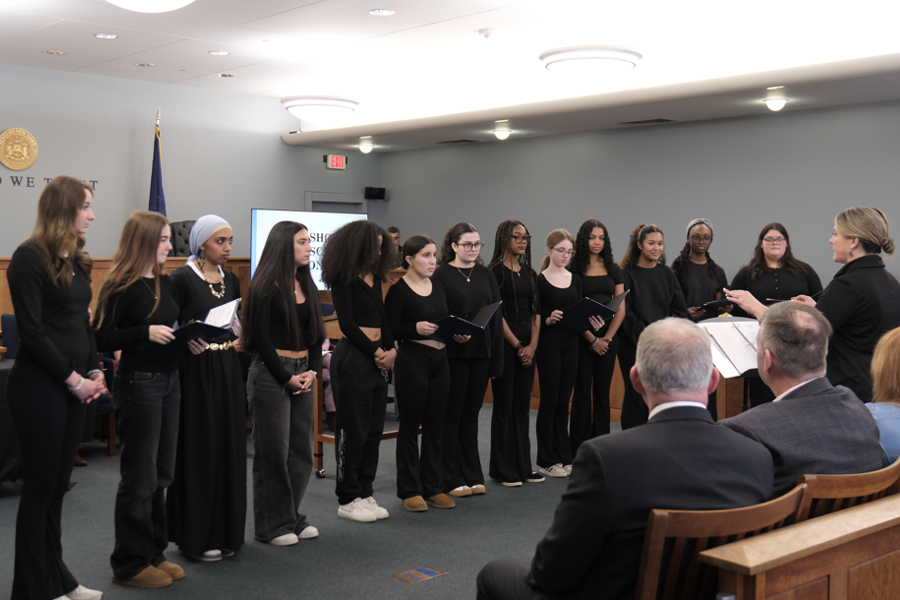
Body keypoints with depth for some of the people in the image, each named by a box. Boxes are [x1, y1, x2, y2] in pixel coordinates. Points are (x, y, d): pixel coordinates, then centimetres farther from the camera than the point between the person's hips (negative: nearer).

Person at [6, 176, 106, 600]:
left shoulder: (76, 260, 12)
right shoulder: (30, 258, -12)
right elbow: (32, 332, -16)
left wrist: (94, 372, 4)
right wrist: (73, 378, -13)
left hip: (73, 386, 7)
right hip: (39, 386, -7)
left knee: (58, 485, 14)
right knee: (40, 487, 2)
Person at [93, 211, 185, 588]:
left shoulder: (165, 282, 11)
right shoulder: (121, 286, -13)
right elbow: (101, 338, -17)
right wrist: (147, 333, -25)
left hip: (169, 380, 8)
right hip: (138, 384, -8)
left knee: (161, 473, 15)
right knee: (140, 476, 1)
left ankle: (153, 552, 28)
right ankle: (130, 564, 14)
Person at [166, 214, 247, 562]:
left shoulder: (231, 280, 12)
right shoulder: (182, 278, -7)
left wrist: (241, 340, 1)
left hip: (228, 371, 6)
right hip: (196, 369, -6)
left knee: (229, 447, 9)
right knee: (199, 449, -1)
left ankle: (226, 531, 20)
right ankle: (196, 536, 10)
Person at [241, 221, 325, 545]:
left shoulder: (307, 286, 13)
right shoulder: (266, 287, -10)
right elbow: (261, 338, -12)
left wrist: (311, 371, 0)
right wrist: (287, 378, -11)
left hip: (302, 375, 7)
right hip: (271, 374, -7)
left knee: (302, 449, 10)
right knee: (273, 451, -1)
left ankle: (292, 518, 23)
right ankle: (272, 525, 11)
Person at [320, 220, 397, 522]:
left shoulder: (374, 276, 14)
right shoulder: (344, 278, -9)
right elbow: (347, 323, -12)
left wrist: (391, 349, 0)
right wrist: (375, 353, -10)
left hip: (377, 358, 8)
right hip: (353, 358, -8)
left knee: (374, 429, 9)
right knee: (353, 429, -2)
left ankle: (365, 493, 19)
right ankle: (348, 500, 8)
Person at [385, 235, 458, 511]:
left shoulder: (438, 287, 11)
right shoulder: (398, 290, -9)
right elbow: (390, 330, -12)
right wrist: (415, 328, -27)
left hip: (440, 360, 6)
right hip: (412, 361, -6)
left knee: (435, 425, 11)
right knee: (410, 425, 3)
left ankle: (433, 488, 20)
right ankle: (409, 490, 13)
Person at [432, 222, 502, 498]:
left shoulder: (486, 275, 9)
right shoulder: (441, 275, -5)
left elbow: (497, 317, 8)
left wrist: (496, 360, 3)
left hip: (481, 353, 4)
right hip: (453, 354, -4)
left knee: (471, 413, 12)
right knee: (451, 414, 4)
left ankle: (472, 475, 20)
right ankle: (451, 479, 12)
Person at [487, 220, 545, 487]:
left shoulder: (530, 273, 13)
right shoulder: (495, 271, -7)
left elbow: (536, 312, 10)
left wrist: (532, 345, -2)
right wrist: (517, 346, -11)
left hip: (527, 346, 6)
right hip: (504, 343, -6)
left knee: (523, 405, 10)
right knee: (504, 405, -1)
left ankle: (523, 466, 17)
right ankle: (502, 469, 8)